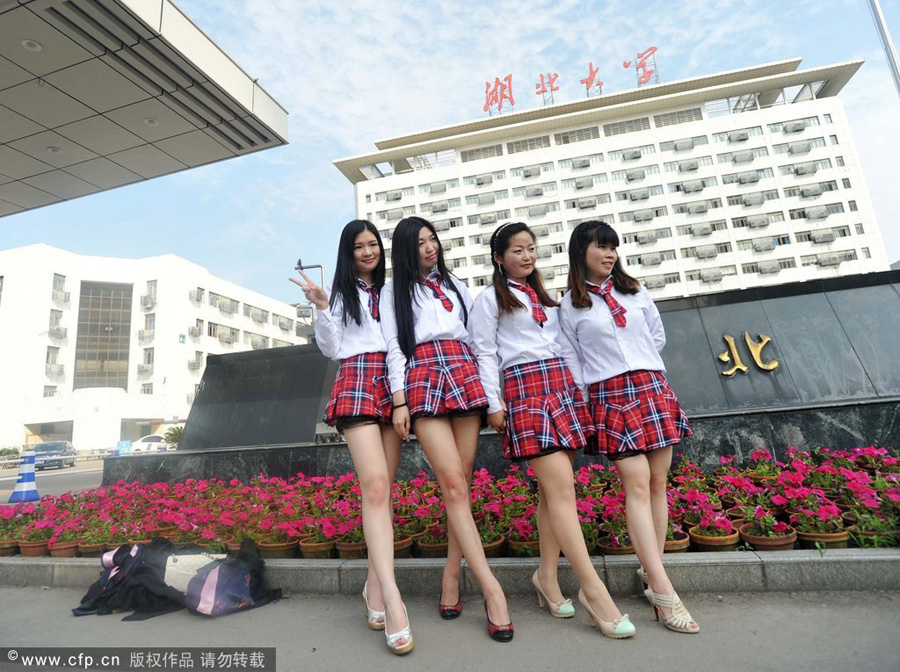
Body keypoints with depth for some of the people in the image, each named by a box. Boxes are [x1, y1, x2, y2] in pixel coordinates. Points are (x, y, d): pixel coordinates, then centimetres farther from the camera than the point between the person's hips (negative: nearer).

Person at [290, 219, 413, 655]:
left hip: (393, 384, 3)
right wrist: (321, 308, -5)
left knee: (383, 488, 1)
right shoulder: (342, 292, 14)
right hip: (357, 381, -3)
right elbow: (331, 349, 7)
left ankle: (374, 586, 13)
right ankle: (393, 602, -17)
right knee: (375, 485, -17)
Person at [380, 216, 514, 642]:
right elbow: (393, 347, 6)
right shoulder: (395, 291, 16)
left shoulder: (454, 284, 24)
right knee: (453, 485, -13)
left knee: (459, 484, -1)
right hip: (422, 378, -3)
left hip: (465, 375, 3)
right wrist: (398, 400, -4)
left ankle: (452, 576, 12)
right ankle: (491, 589, -10)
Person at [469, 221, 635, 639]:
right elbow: (485, 354, -2)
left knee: (554, 488, 5)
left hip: (563, 386, 6)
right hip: (525, 389, -6)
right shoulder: (489, 299, 5)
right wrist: (493, 404, -9)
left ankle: (547, 576, 18)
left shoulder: (544, 296, 22)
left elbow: (565, 345, 20)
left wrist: (579, 388, 13)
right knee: (561, 487, -11)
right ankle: (592, 590, -4)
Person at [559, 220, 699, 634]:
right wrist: (592, 389, 2)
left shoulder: (635, 290, 13)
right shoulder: (571, 305, 3)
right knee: (637, 484, -12)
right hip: (609, 396, -4)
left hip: (653, 388, 4)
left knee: (658, 483, 3)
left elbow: (658, 336, 21)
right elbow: (572, 359, 6)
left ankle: (650, 571, 15)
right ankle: (663, 591, -9)